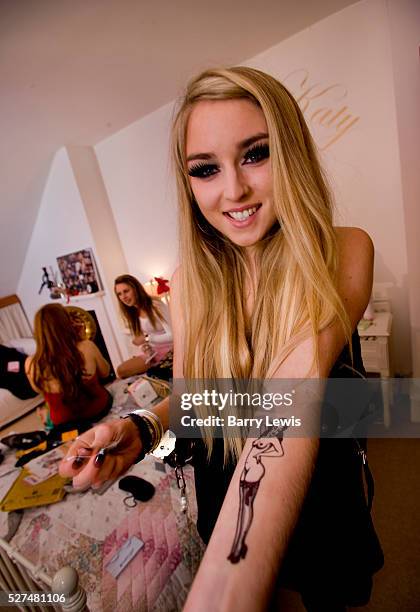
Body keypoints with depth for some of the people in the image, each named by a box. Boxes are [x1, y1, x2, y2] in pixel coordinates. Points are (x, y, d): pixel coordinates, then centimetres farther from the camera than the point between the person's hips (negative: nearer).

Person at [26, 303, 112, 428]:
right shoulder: (87, 347, -28)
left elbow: (39, 390, 0)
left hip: (64, 423, 2)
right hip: (99, 409, -2)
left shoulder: (31, 364, -24)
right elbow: (105, 373, -6)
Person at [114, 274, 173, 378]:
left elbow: (172, 335, -19)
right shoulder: (130, 314, 7)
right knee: (121, 370, -11)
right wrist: (145, 347, -10)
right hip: (151, 351, 6)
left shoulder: (155, 305, -17)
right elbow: (140, 340, 12)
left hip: (170, 349, -6)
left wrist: (147, 338, -21)